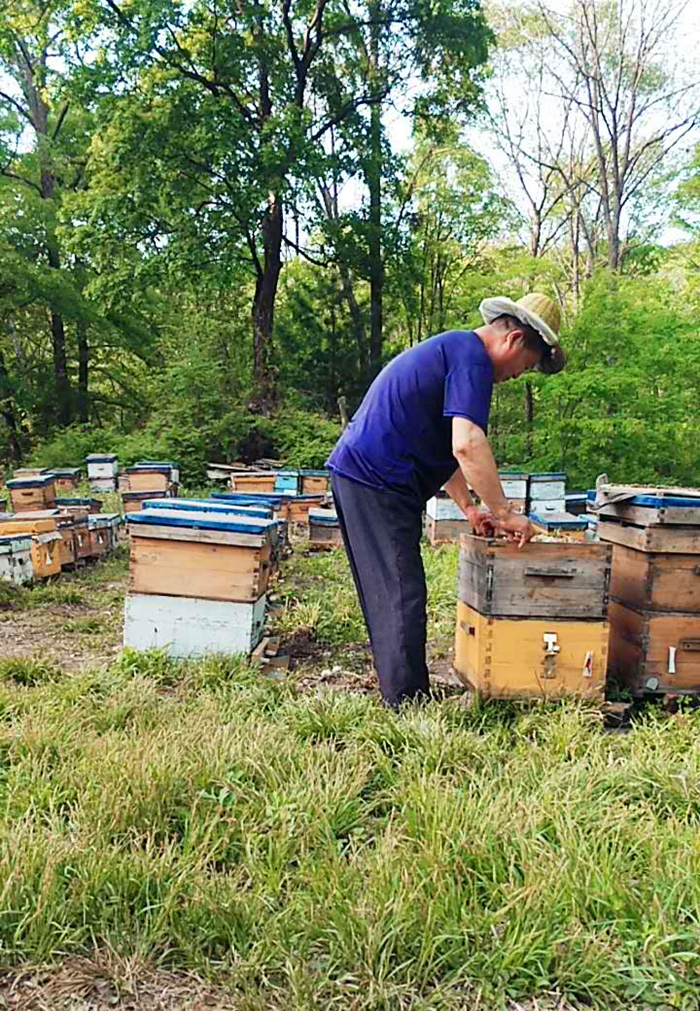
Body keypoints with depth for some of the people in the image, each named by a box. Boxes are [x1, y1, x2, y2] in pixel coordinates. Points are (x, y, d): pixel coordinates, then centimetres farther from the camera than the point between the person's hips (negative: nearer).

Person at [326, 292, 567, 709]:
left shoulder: (450, 348, 22)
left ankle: (400, 693, 26)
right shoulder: (471, 356, -12)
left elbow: (442, 446, 26)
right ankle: (408, 704, 0)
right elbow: (467, 446, -24)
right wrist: (504, 512, -16)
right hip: (378, 483, -11)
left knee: (388, 595, 16)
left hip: (356, 472, 11)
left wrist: (469, 507, 22)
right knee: (404, 596, -6)